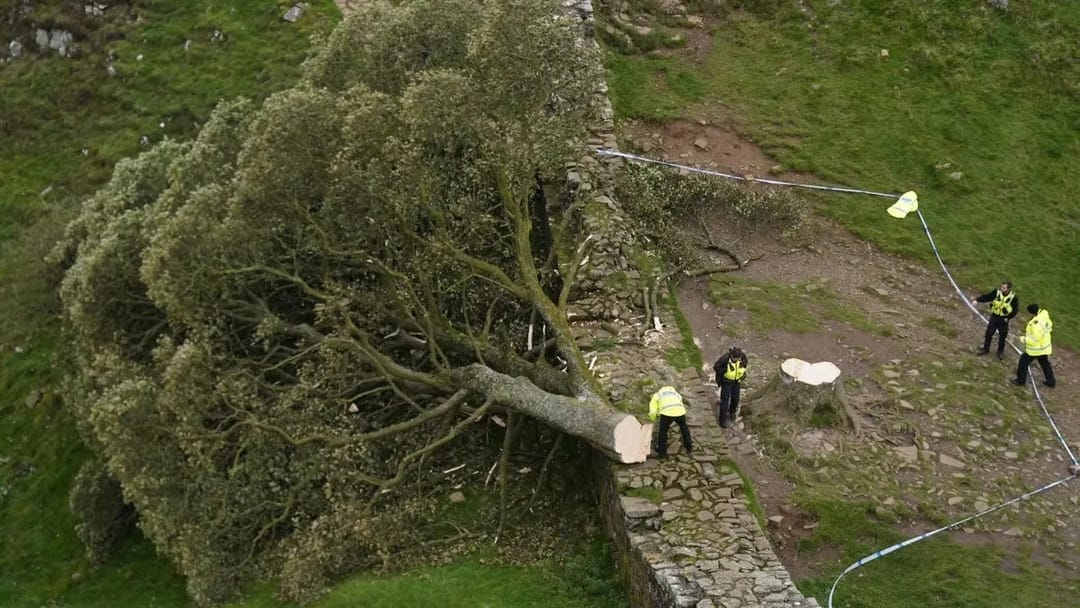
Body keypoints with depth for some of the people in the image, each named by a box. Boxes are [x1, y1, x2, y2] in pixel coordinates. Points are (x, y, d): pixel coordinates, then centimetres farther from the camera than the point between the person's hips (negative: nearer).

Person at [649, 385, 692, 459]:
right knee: (684, 428, 28)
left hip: (667, 412, -3)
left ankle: (662, 452, 19)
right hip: (680, 411, 4)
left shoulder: (656, 395, 27)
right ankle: (689, 447, 38)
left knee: (663, 431, 17)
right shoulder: (675, 393, 39)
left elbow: (652, 412, 15)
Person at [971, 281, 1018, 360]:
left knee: (1002, 336, 7)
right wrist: (977, 300, -31)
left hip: (1004, 319, -2)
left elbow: (1015, 310, -6)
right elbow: (987, 296, -16)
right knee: (989, 333, 5)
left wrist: (1008, 317, -10)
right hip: (994, 316, 2)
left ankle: (1000, 351, 26)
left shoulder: (1013, 297, -15)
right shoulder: (997, 292, -11)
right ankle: (985, 348, 23)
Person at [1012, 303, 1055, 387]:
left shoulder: (1036, 324, -36)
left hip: (1035, 348, -8)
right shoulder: (1044, 315, -9)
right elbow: (1049, 326, 10)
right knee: (1045, 363, 24)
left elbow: (1034, 339, -29)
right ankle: (1050, 381, 35)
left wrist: (1023, 339, -13)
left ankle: (1020, 380, 25)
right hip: (1044, 347, 8)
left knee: (1024, 361, 12)